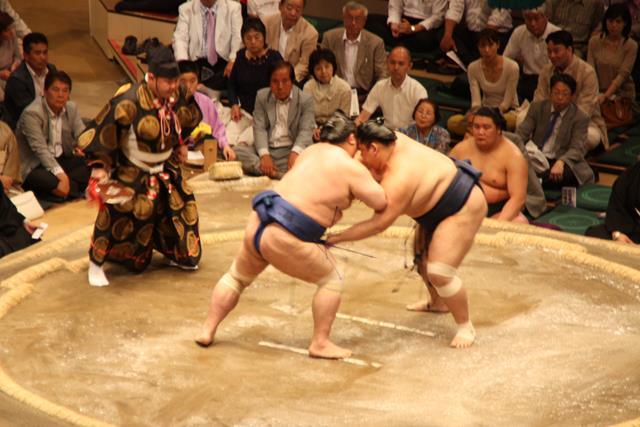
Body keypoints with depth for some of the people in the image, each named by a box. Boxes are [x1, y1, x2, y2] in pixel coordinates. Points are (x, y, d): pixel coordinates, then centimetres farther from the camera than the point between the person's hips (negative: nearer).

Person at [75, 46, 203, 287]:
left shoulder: (178, 96, -11)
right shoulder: (129, 102, -32)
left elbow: (190, 119, 13)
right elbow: (102, 130, -29)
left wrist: (179, 145, 18)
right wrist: (100, 165, -27)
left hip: (164, 169, 7)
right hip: (131, 173, -6)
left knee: (182, 206, 13)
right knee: (117, 216, -12)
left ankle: (177, 254, 39)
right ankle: (96, 264, 6)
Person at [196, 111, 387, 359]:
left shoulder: (313, 151, 16)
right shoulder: (351, 168, -4)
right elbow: (382, 204, 0)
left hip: (258, 222, 7)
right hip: (285, 239, -7)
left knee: (237, 277, 27)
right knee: (331, 281, 10)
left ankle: (207, 331, 31)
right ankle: (320, 343, 10)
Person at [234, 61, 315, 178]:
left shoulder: (306, 99, 2)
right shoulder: (262, 96, 8)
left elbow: (306, 131, -9)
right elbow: (259, 129, -2)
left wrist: (295, 153, -31)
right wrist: (264, 155, -21)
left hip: (291, 150, -2)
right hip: (266, 148, 3)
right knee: (237, 151, -26)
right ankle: (281, 174, -37)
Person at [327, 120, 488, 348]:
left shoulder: (398, 179, -34)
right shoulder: (396, 142, -10)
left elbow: (378, 224, -34)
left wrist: (336, 238, -30)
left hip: (464, 209, -11)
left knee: (440, 273, -17)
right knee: (421, 257, 24)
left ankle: (466, 327, 1)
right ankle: (438, 302, 49)